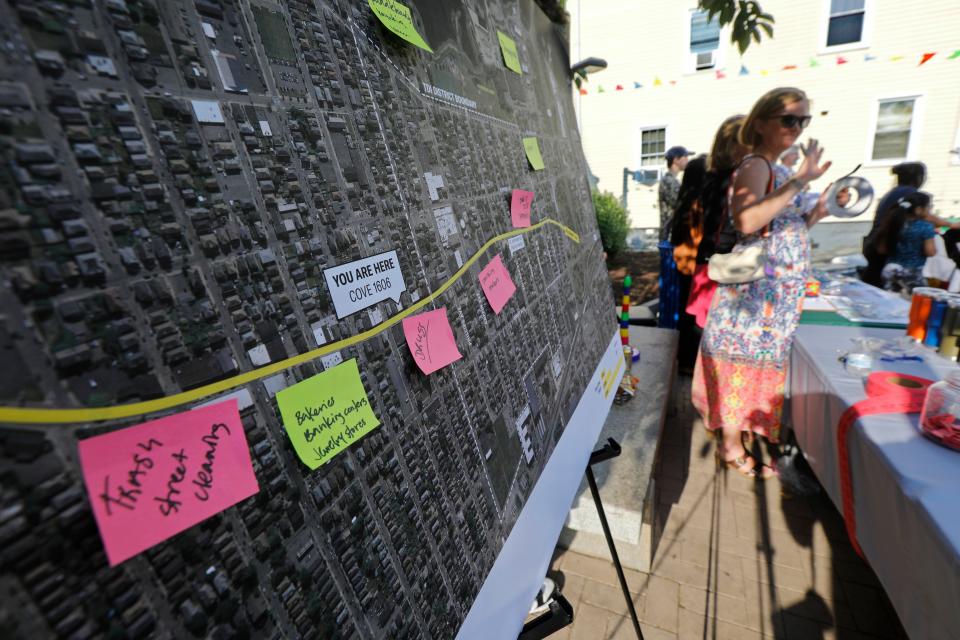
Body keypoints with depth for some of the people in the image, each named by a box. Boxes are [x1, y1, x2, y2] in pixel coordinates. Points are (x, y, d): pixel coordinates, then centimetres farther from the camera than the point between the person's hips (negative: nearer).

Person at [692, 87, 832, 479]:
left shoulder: (771, 170, 17)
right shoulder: (755, 166, -12)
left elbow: (785, 232, 21)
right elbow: (746, 222, -32)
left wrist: (817, 212, 8)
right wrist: (800, 181, -26)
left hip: (775, 290, 10)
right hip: (758, 288, -10)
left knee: (758, 364, 17)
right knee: (744, 365, 0)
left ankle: (736, 433, 34)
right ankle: (732, 448, 16)